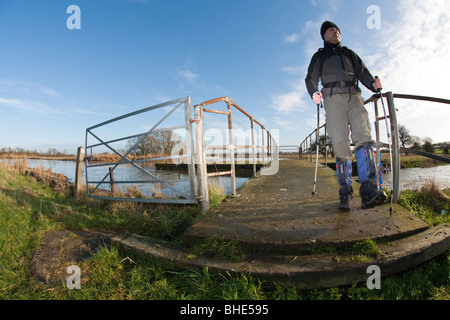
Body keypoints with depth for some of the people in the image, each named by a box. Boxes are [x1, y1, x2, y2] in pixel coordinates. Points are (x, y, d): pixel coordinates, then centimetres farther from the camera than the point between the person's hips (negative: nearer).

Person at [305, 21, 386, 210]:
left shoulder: (350, 54, 31)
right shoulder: (320, 56, 23)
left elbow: (362, 73, 20)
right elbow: (311, 78, 8)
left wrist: (373, 85, -3)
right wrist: (314, 93, -15)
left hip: (354, 97, 2)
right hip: (333, 98, -2)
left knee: (363, 136, -21)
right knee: (341, 145, -14)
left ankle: (368, 191, -29)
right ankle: (345, 193, -8)